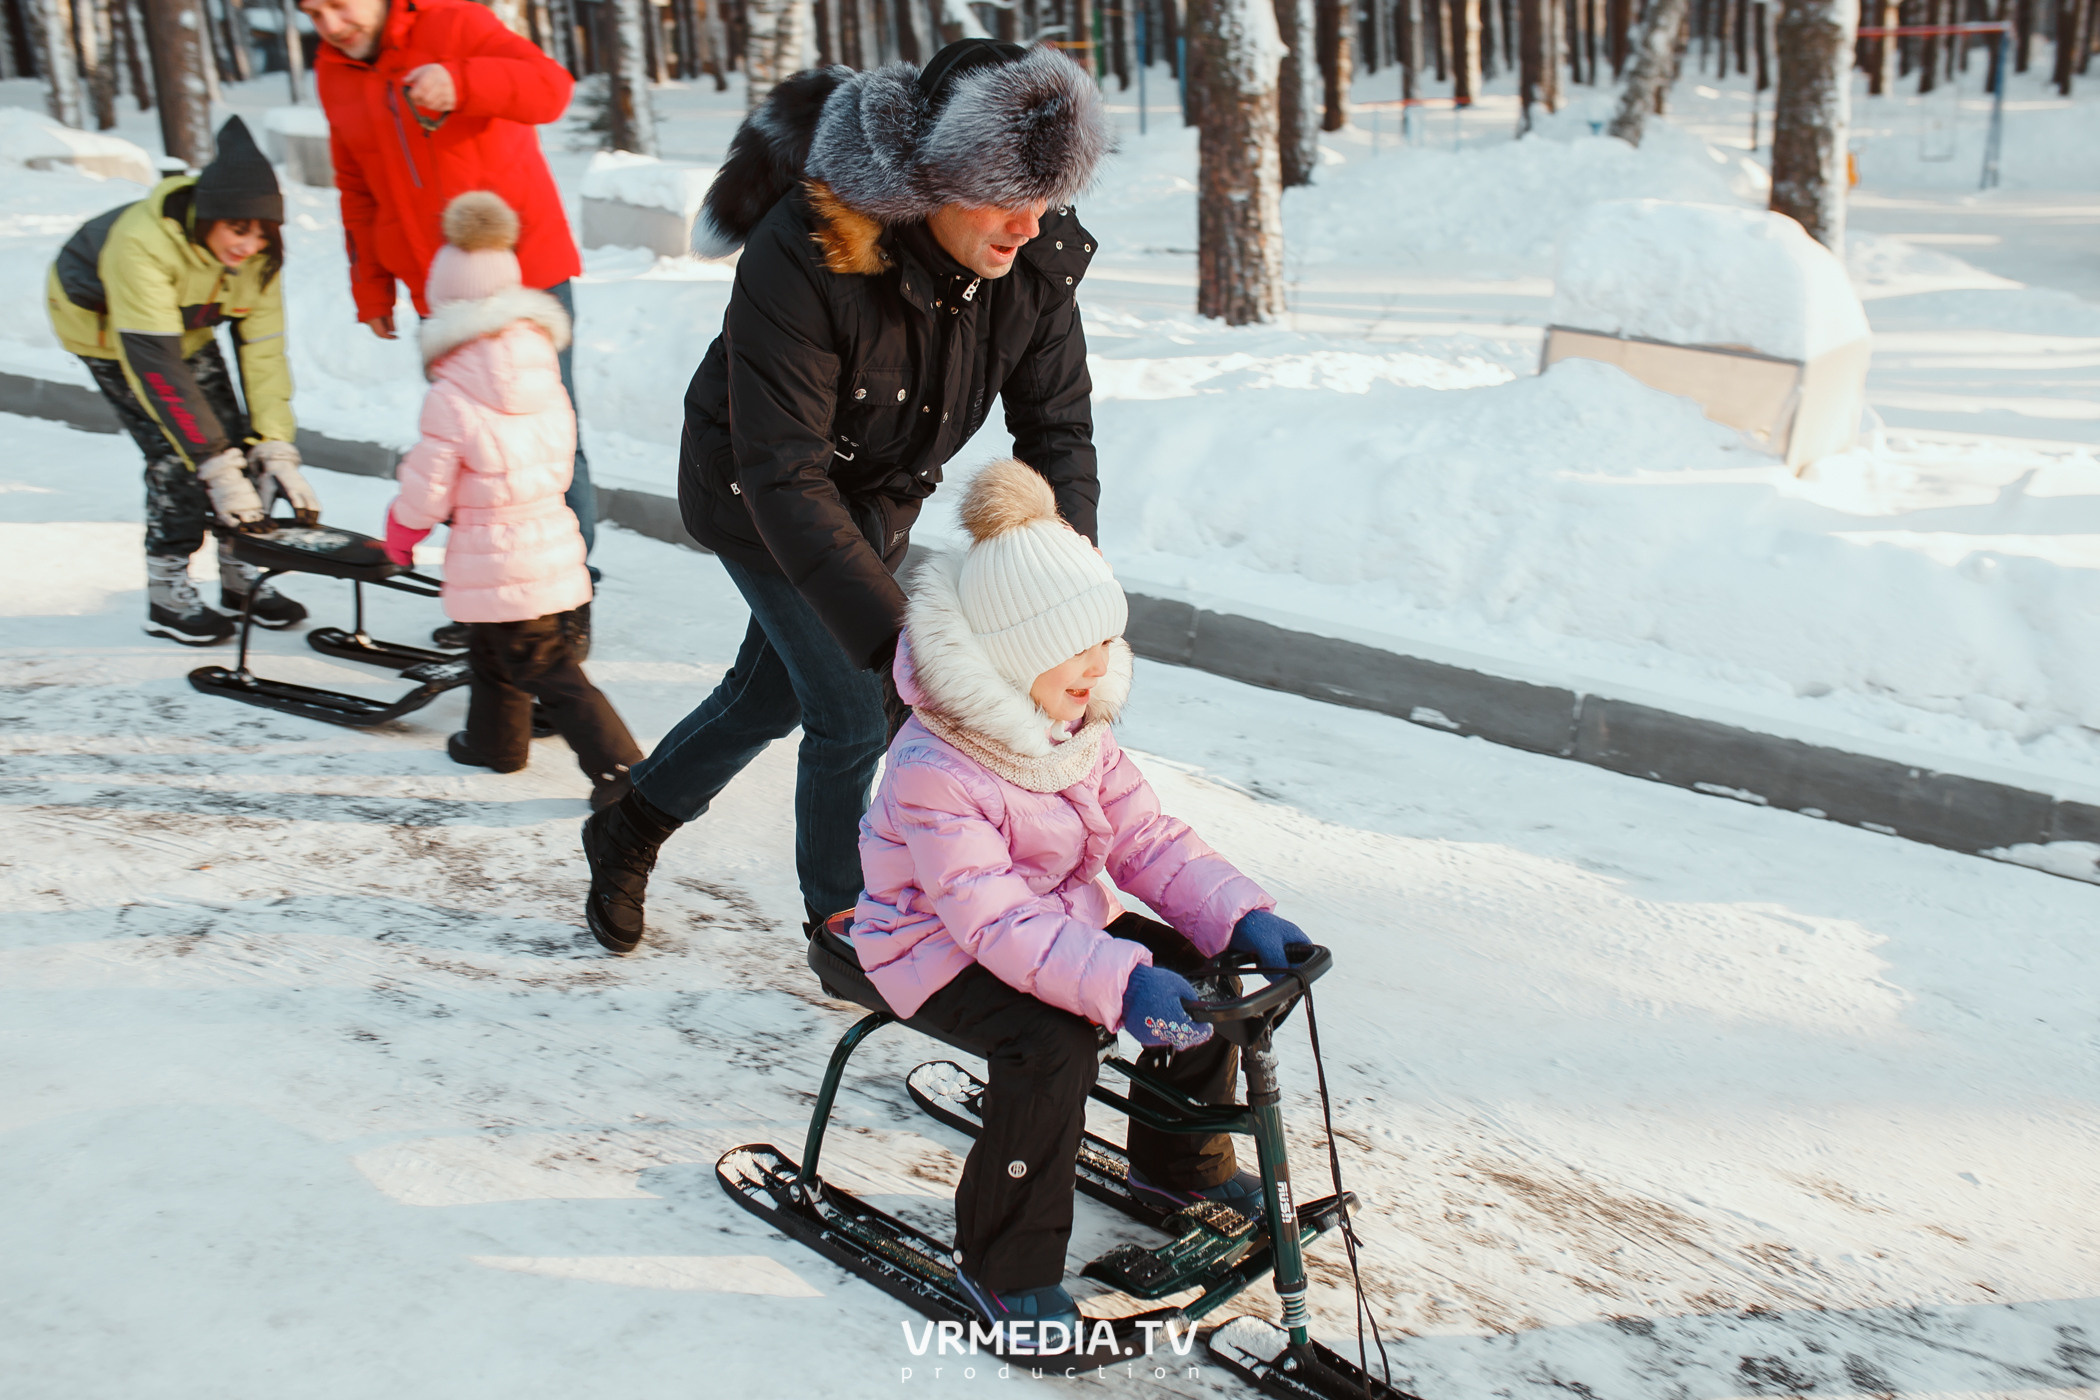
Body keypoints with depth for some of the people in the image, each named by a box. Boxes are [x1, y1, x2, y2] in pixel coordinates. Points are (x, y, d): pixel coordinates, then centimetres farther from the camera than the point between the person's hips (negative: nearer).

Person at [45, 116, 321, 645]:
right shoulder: (144, 243, -40)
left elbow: (263, 353, -20)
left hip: (185, 322, 5)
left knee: (231, 436, -6)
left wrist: (277, 451, -27)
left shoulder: (257, 254, -23)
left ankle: (240, 575, 9)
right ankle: (166, 594, -4)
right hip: (102, 320, -5)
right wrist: (216, 467, -44)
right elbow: (154, 363, -41)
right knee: (174, 449, -16)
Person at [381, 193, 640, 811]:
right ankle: (494, 739, 35)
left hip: (496, 566, -7)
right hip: (554, 545, 7)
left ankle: (617, 763, 3)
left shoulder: (450, 398, -17)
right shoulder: (545, 379, 2)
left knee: (551, 672, 1)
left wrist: (400, 536, 10)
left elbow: (427, 489, -11)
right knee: (493, 651, 25)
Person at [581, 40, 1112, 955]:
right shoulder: (802, 257, -37)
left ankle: (630, 830, 45)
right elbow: (784, 475, -37)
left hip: (879, 499, 6)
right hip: (756, 496, -6)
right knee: (857, 713, -8)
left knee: (775, 691, 19)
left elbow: (1057, 427, -13)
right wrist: (893, 634, -44)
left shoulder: (1037, 257, -20)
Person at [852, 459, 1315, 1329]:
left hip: (1063, 920, 8)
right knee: (1053, 1046, -33)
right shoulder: (933, 770, -30)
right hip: (944, 951, -8)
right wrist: (1118, 983, -48)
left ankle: (1179, 1162, 24)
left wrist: (1241, 915, -17)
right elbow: (994, 919, -35)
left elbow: (1143, 837, -2)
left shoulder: (1079, 729, -2)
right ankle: (1005, 1265, -13)